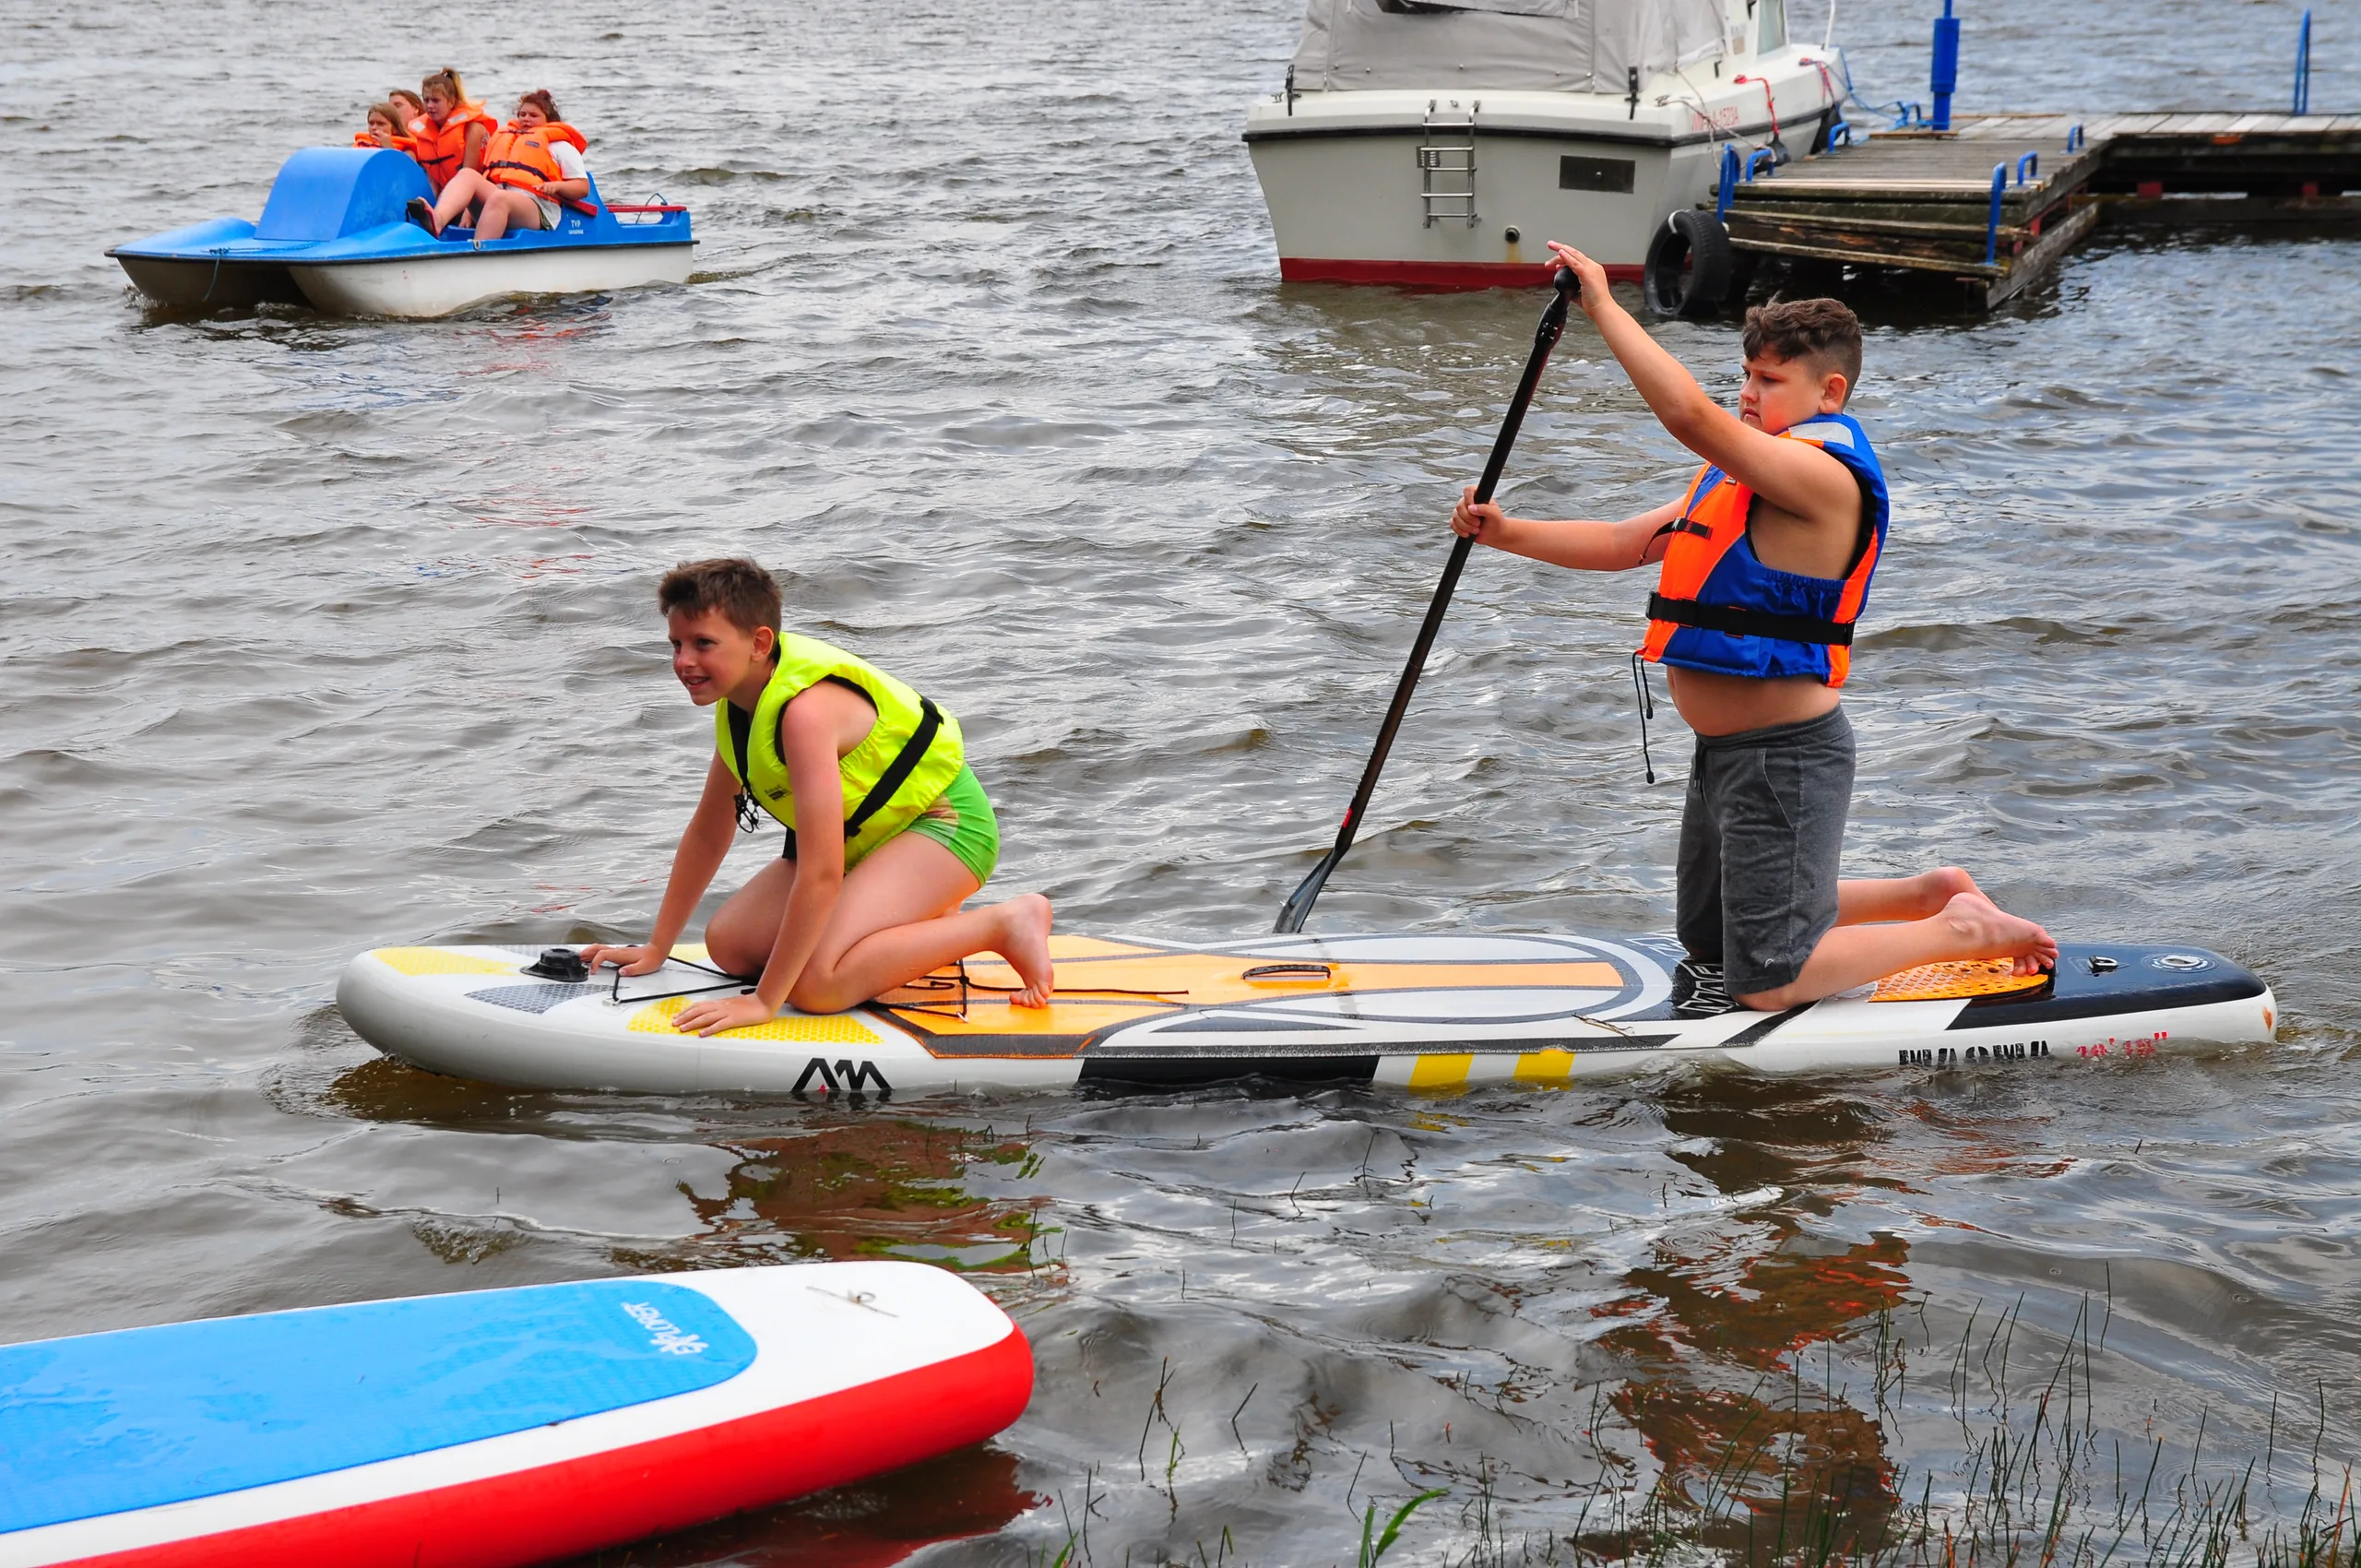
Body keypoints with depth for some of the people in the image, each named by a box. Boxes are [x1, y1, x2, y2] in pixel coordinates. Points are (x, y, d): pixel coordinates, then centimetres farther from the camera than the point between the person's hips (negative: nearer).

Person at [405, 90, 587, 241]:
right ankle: (437, 221, -55)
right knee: (467, 174, -24)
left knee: (499, 198, -37)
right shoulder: (502, 136, 35)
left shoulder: (559, 145, 21)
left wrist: (556, 186, -7)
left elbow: (583, 187, 12)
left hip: (536, 208, -4)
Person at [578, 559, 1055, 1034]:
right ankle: (918, 922, 14)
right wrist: (656, 949, 8)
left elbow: (820, 875, -35)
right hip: (866, 834, 10)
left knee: (816, 985, -27)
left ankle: (1006, 923, -12)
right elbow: (707, 834, 9)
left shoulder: (807, 709, -32)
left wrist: (764, 1001, -33)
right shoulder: (738, 699, -3)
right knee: (729, 944, -1)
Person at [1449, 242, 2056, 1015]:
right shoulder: (1740, 476, 12)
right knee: (1708, 945, 25)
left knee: (1764, 983, -4)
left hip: (1785, 757, -10)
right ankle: (1930, 893, 29)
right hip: (1726, 749, 10)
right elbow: (1622, 544, 13)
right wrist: (1508, 533, 0)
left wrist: (1605, 307, -28)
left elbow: (1689, 413, -33)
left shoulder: (1823, 473, -20)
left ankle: (1962, 929, 9)